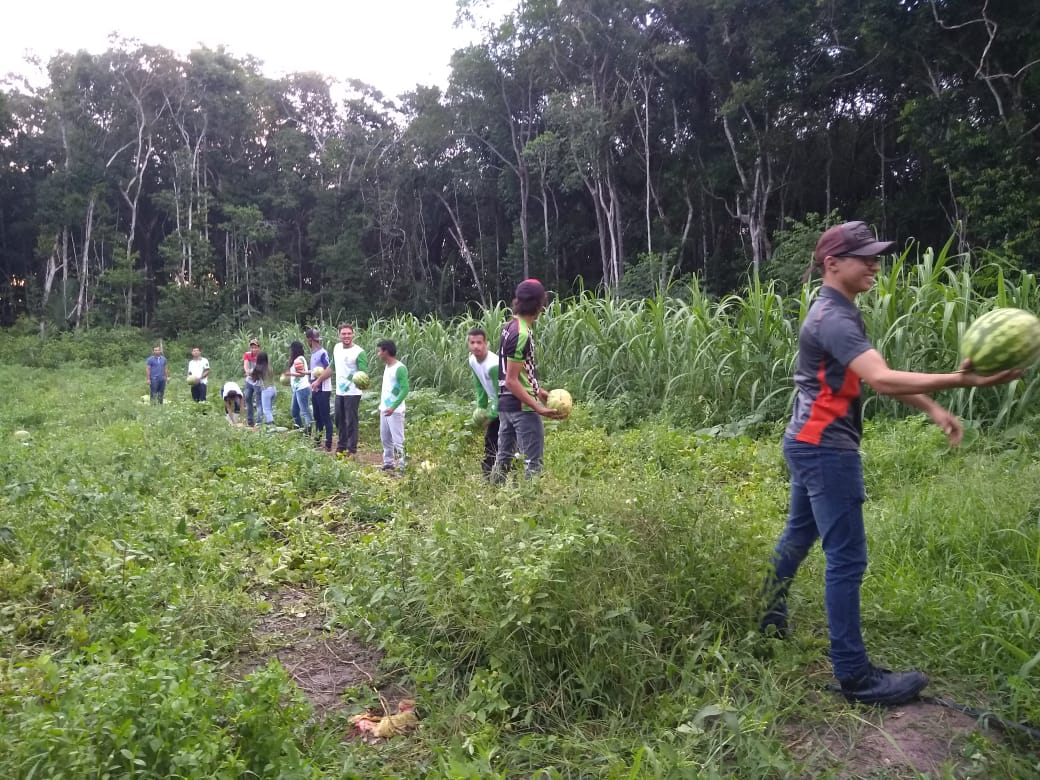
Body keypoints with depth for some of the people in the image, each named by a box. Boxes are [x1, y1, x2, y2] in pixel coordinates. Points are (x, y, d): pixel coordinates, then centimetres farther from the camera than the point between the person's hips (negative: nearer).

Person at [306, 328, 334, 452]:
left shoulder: (323, 353, -14)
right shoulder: (313, 353, 12)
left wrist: (317, 381, -21)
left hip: (323, 390, -9)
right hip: (315, 390, 9)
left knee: (325, 417, -6)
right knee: (317, 417, 15)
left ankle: (328, 444, -3)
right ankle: (317, 441, 23)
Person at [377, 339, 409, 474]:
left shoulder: (400, 368, -16)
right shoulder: (387, 367, 12)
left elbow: (405, 390, -21)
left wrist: (393, 407, -27)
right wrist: (381, 404, 18)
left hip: (395, 411, -9)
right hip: (384, 409, 9)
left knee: (397, 440, -7)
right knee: (385, 438, 14)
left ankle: (400, 467, -3)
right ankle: (388, 464, 24)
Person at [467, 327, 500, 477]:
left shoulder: (493, 365, -29)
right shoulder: (473, 361, -3)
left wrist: (491, 416, -18)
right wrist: (481, 410, 3)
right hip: (497, 405, 9)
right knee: (490, 441, 13)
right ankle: (487, 476, 23)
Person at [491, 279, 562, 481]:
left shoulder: (511, 326, 10)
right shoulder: (522, 334, -19)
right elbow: (511, 381, -20)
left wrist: (539, 391, 20)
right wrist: (538, 408, -24)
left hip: (506, 404, 10)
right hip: (521, 406, -10)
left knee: (503, 458, 13)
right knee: (533, 461, -4)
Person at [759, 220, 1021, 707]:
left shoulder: (839, 312, 14)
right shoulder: (833, 318, -20)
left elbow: (880, 373, 13)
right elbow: (881, 380, -33)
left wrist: (934, 410, 6)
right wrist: (960, 380, -42)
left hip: (810, 444, 11)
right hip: (825, 449, -11)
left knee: (798, 536, 21)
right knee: (846, 558, -6)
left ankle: (769, 617, 38)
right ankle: (854, 676, 1)